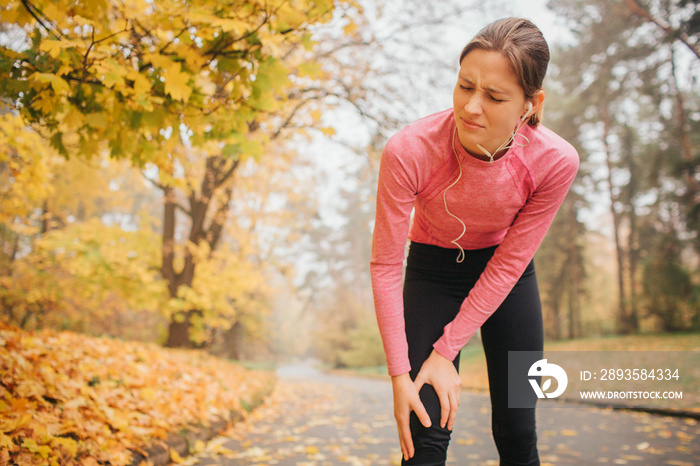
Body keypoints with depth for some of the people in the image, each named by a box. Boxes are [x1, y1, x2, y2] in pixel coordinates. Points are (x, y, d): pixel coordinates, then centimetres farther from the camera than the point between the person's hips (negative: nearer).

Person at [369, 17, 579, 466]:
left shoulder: (556, 162, -27)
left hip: (503, 273, 2)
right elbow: (385, 265, -23)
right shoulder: (409, 151, -32)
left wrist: (446, 352, -17)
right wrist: (400, 374, -21)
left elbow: (509, 264, -17)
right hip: (432, 268, -1)